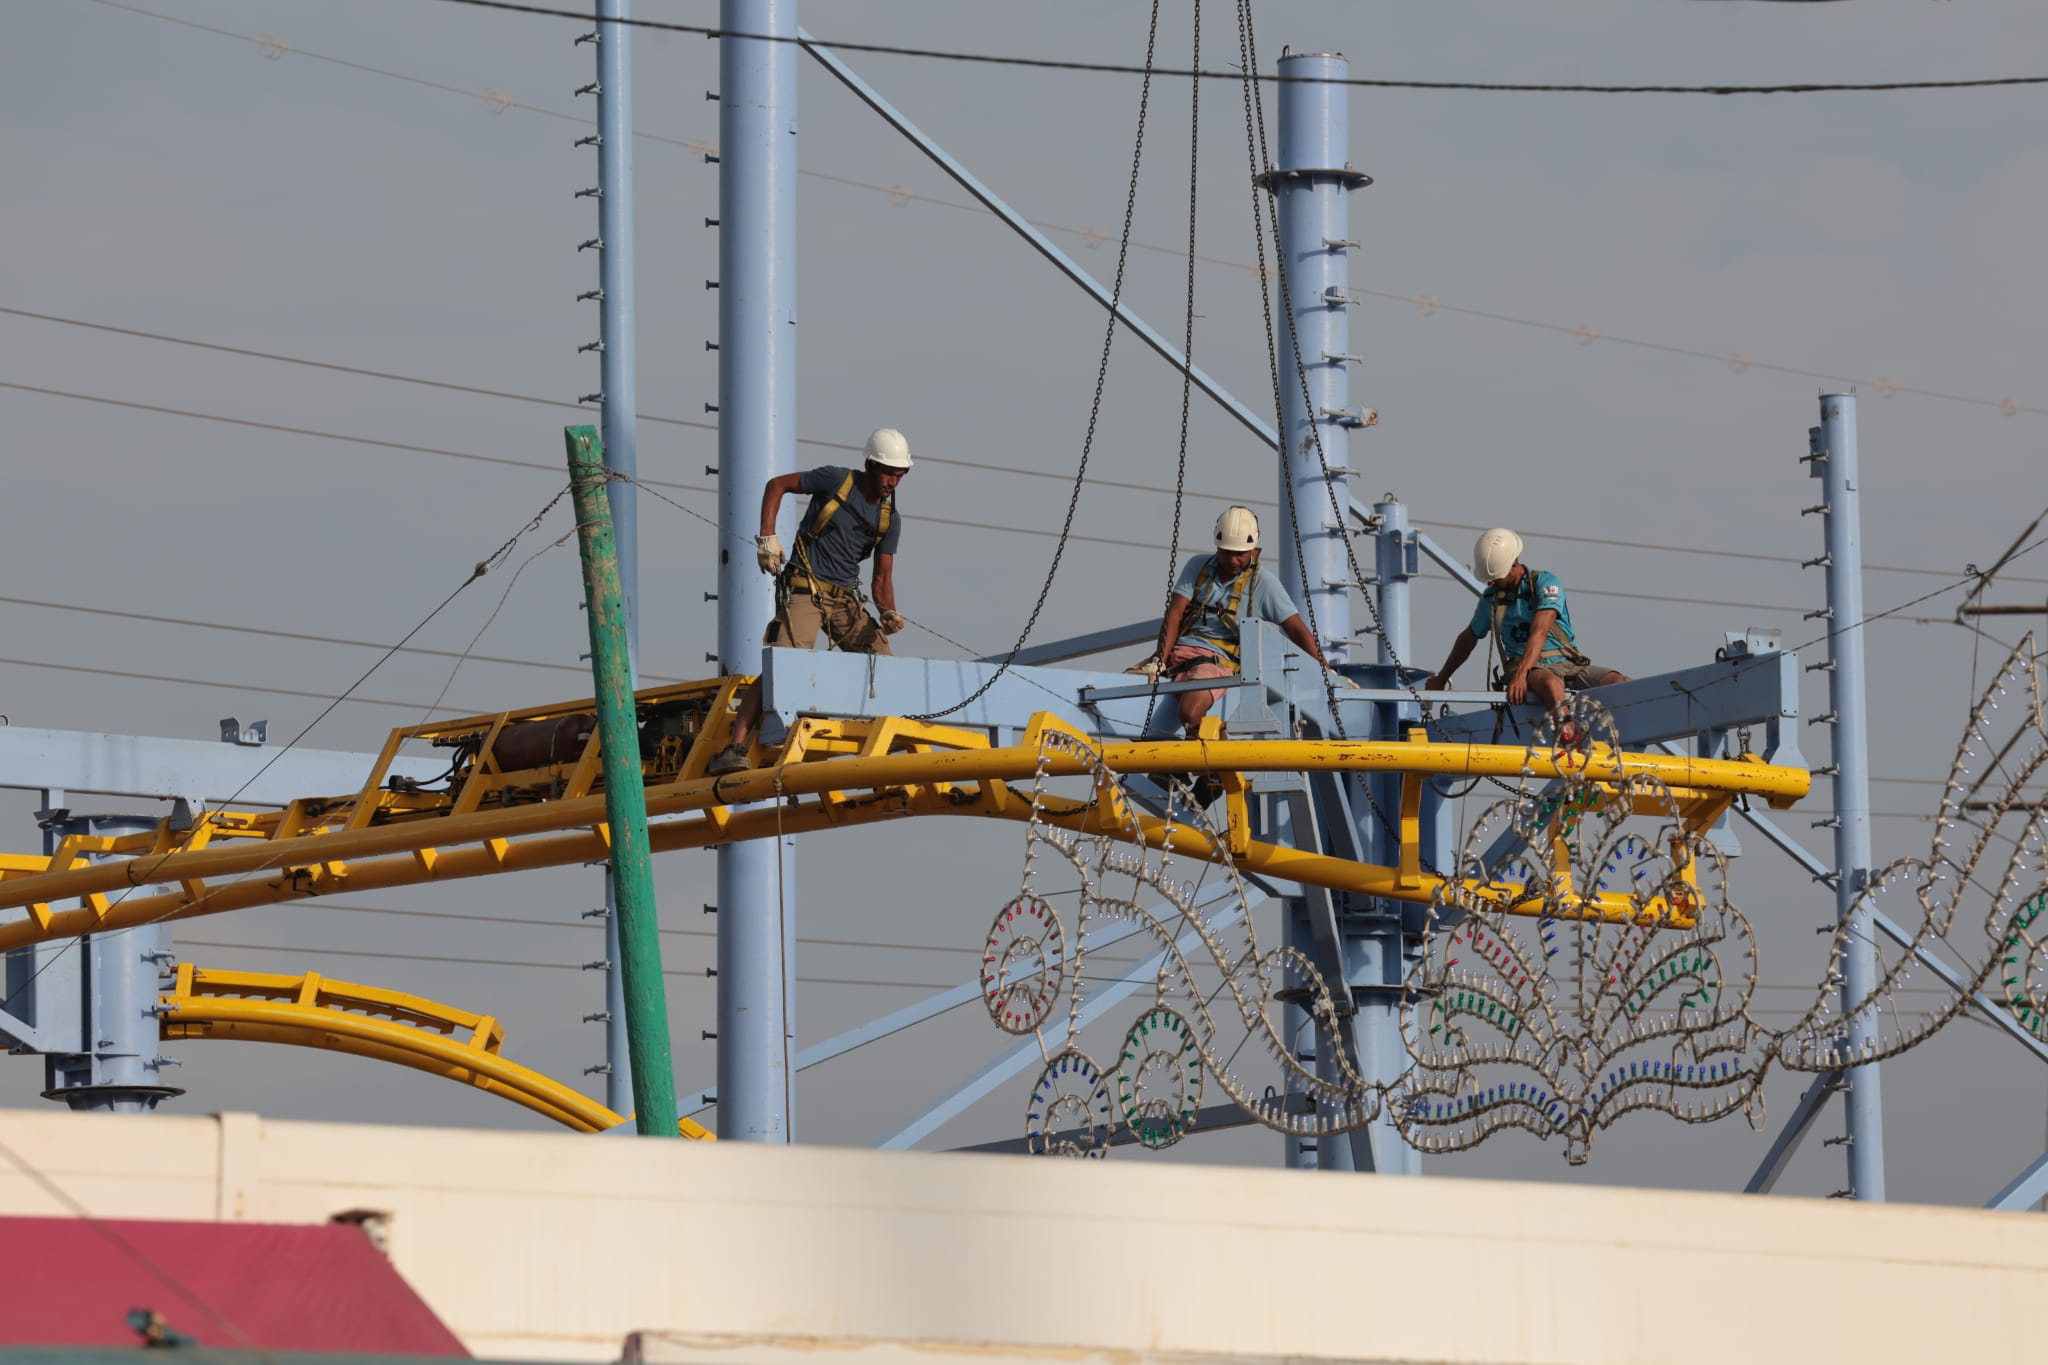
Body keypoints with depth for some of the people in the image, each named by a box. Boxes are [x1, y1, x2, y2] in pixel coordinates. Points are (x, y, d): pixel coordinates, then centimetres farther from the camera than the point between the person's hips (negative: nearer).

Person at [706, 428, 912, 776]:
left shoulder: (890, 520, 9)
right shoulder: (837, 480, -5)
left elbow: (882, 577, 9)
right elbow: (777, 485, 3)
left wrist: (888, 613, -12)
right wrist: (767, 537, -9)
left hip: (846, 599, 6)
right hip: (805, 591, -6)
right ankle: (734, 748, -28)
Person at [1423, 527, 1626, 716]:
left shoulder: (1545, 583, -2)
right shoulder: (1491, 598, 14)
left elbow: (1539, 632, -16)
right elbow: (1468, 639, 31)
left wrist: (1520, 674, -30)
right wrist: (1440, 679, 40)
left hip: (1567, 663, 0)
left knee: (1620, 684, -30)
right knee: (1551, 684, -40)